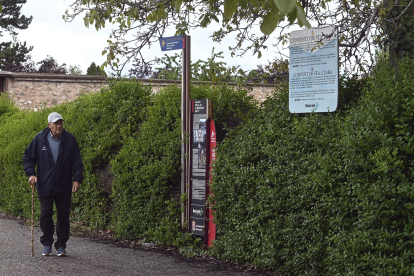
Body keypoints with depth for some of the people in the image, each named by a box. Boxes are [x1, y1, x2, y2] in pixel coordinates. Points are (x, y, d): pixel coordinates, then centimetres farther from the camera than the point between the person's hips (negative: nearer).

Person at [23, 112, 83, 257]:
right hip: (44, 186, 0)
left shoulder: (70, 139, -2)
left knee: (63, 216, 4)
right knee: (46, 215, 0)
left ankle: (61, 246, 16)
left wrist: (77, 179, -10)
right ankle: (47, 244, 18)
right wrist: (31, 174, -7)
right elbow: (28, 157, 7)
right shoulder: (39, 139, -1)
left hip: (64, 186, 0)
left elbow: (77, 162, 0)